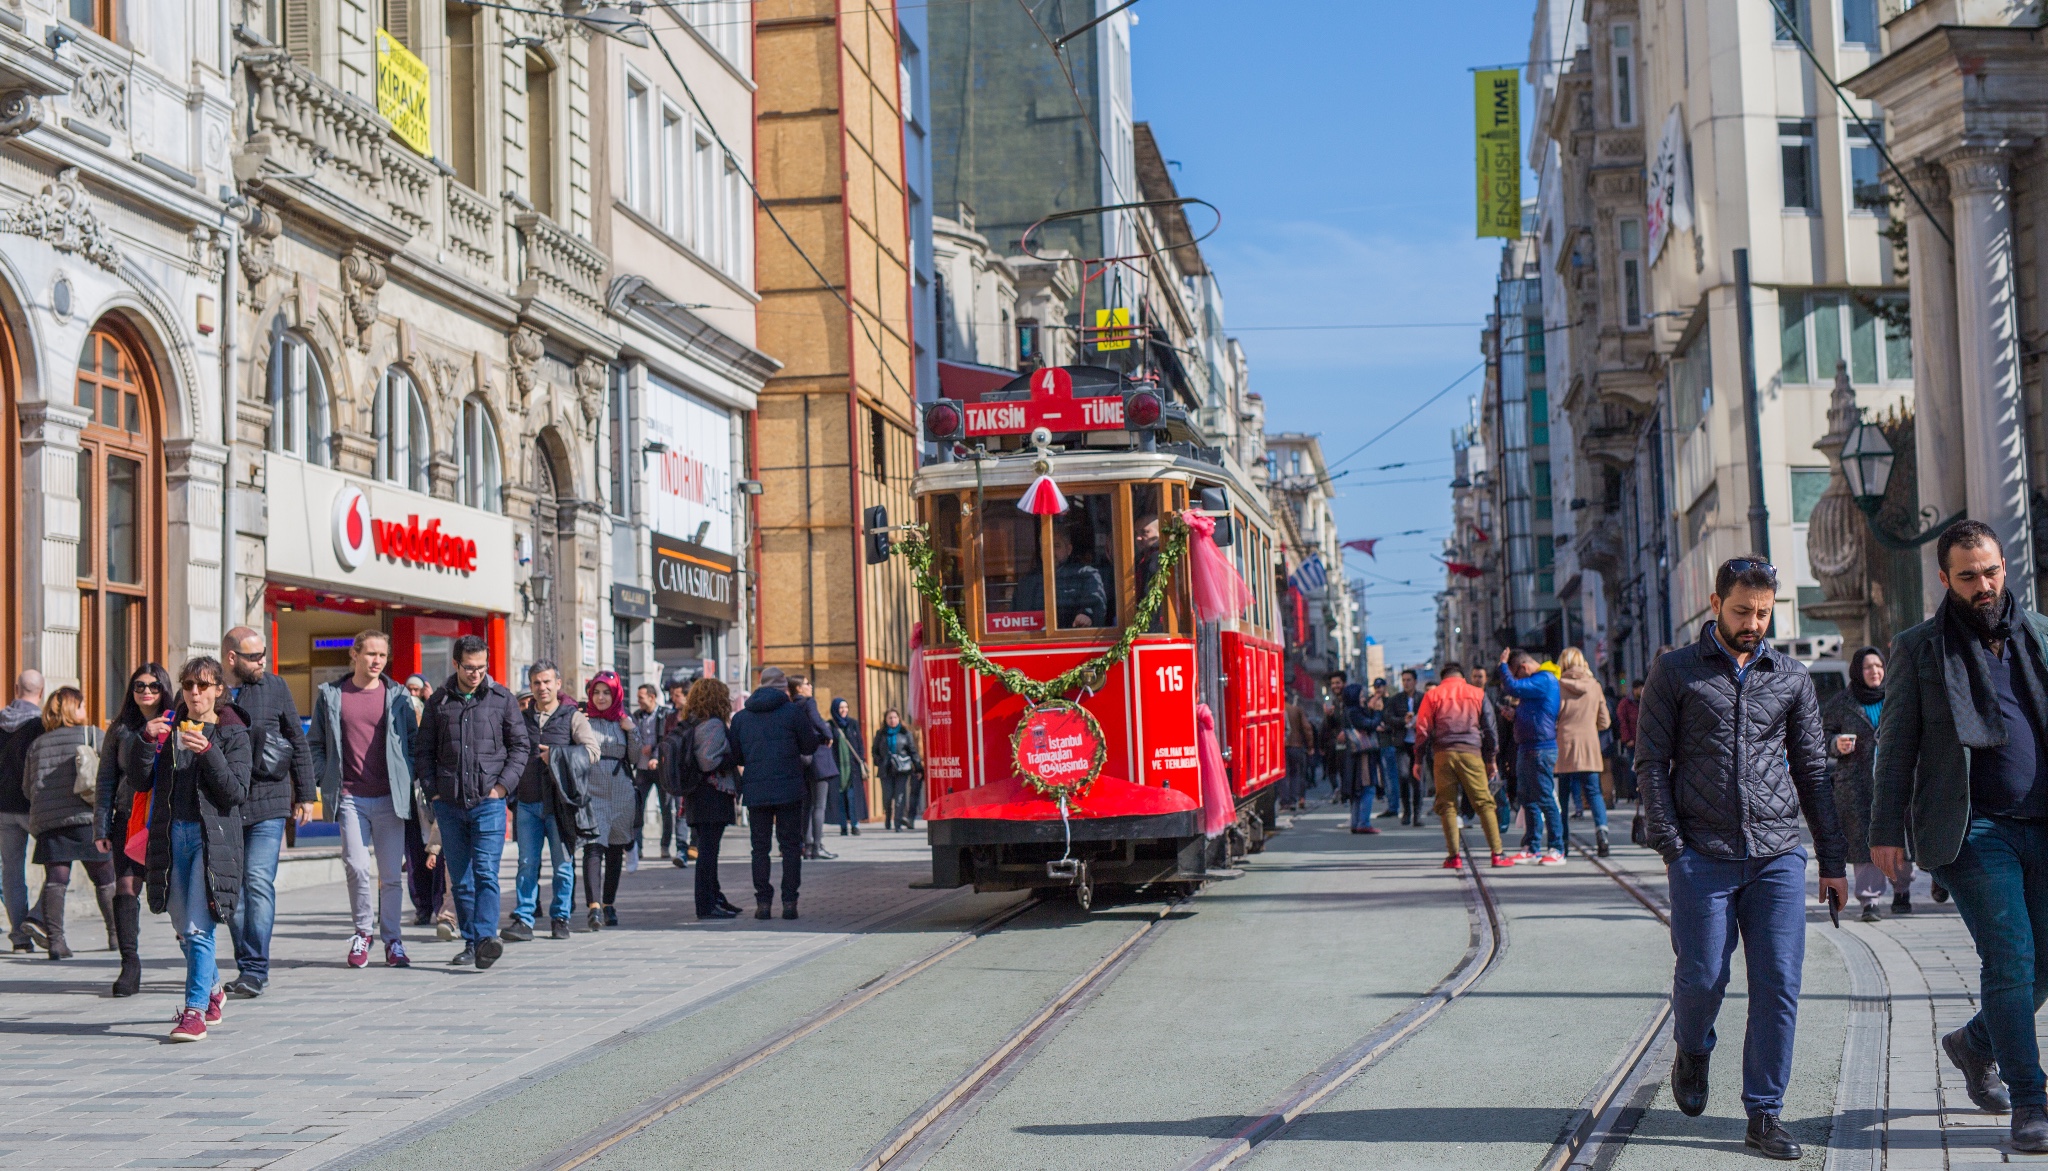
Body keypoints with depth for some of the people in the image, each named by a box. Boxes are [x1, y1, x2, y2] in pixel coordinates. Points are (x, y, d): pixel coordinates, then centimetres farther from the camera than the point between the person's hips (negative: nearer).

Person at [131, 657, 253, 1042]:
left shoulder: (232, 733, 0)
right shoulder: (168, 725, 10)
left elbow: (236, 793, -8)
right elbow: (142, 782, 7)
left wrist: (208, 753, -20)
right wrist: (145, 741, -9)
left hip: (212, 836, -4)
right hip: (171, 834, 4)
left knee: (198, 927, -12)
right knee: (183, 927, 13)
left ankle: (196, 1010, -10)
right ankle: (212, 988, 36)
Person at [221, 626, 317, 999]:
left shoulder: (275, 687, 4)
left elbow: (299, 744, 10)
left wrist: (305, 796, 8)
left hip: (268, 803, -2)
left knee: (258, 882, -11)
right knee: (232, 888, 7)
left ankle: (255, 969, -8)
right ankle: (247, 967, 17)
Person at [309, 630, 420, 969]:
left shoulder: (399, 696, 6)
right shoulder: (330, 695, 8)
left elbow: (413, 743, 11)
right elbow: (315, 744, 13)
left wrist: (407, 782, 0)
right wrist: (322, 782, 3)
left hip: (389, 798, 0)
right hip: (349, 797, 0)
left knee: (392, 874, 1)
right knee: (356, 868, -8)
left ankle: (392, 940, 14)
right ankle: (363, 932, 14)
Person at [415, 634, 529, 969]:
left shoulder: (502, 699, 4)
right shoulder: (439, 702, 9)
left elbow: (519, 746, 6)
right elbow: (423, 749, 14)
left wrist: (502, 785, -4)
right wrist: (433, 789, 3)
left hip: (489, 802, -3)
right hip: (449, 804, 3)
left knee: (485, 873, -14)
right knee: (460, 878, 7)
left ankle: (485, 938, -21)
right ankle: (470, 943, 13)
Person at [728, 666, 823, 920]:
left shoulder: (741, 717, 7)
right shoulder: (794, 711, -2)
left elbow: (735, 756, 9)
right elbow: (809, 746, 2)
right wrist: (818, 733, 23)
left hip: (755, 792, 2)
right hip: (789, 789, -2)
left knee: (760, 847, 7)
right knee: (791, 846, 4)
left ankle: (763, 902, 3)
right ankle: (789, 901, 0)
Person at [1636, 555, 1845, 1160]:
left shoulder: (1791, 677, 12)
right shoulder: (1675, 672, 4)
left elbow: (1812, 769, 16)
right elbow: (1651, 761, 2)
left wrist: (1832, 860, 12)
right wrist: (1669, 845, -7)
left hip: (1778, 857, 2)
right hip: (1703, 855, -2)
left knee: (1778, 985, -3)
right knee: (1702, 977, -2)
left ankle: (1763, 1115, 6)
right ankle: (1692, 1049, 31)